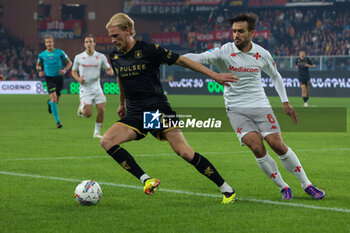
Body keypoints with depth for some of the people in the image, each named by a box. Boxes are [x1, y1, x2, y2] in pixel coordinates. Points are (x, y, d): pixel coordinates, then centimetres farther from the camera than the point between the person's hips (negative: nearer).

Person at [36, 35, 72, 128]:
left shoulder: (60, 53, -1)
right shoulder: (42, 55, 3)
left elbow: (69, 62, 8)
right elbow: (38, 65, 21)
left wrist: (65, 70, -10)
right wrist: (40, 71, 0)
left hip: (59, 78, 1)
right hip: (49, 78, -1)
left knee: (56, 100, 10)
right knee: (53, 98, -17)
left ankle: (49, 103, 49)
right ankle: (57, 121, -13)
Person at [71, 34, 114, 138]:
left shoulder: (101, 57, 1)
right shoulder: (78, 57, -1)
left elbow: (109, 69, 9)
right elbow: (73, 71, 11)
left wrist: (110, 71, -16)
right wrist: (78, 78, -10)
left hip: (96, 87, 2)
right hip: (85, 88, -2)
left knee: (101, 110, -10)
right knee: (88, 113, -12)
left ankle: (97, 132, 6)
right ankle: (82, 108, 24)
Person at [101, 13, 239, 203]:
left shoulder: (149, 50, -10)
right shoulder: (114, 57, 7)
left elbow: (182, 61, -5)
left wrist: (213, 75, -6)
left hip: (158, 110, -5)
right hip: (134, 115, 5)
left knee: (184, 152, -16)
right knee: (106, 141, -19)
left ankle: (226, 189, -3)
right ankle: (146, 180, -17)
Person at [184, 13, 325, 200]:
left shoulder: (262, 54, -1)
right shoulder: (224, 52, -9)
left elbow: (275, 76, 16)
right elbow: (201, 58, -22)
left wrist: (285, 102, 12)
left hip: (260, 106, 1)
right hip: (236, 109, -1)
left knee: (278, 145, -8)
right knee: (257, 148, -17)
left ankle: (306, 185, 8)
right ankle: (283, 187, 0)